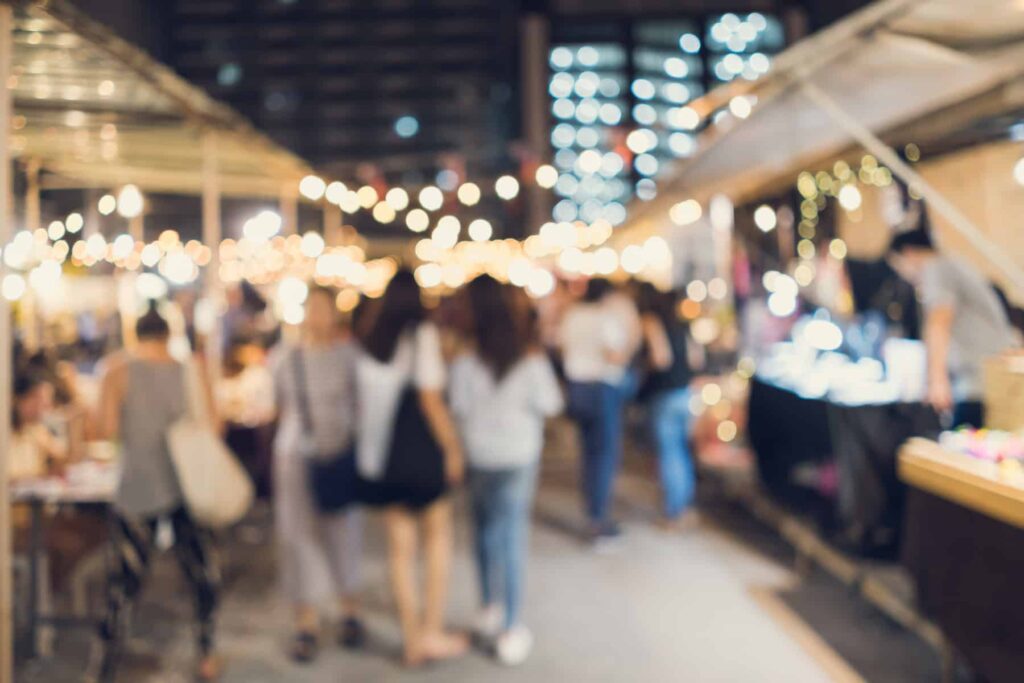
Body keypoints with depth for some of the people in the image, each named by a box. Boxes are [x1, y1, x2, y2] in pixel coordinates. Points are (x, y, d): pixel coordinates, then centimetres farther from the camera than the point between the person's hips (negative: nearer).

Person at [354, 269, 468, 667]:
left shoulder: (369, 340, 6)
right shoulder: (423, 334, -10)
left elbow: (362, 398, 6)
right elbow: (430, 399, -16)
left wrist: (370, 444, 15)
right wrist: (453, 447, -9)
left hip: (377, 455, 5)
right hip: (420, 452, -5)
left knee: (400, 545, 11)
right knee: (437, 537, 11)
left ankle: (412, 639, 18)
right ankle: (432, 632, 10)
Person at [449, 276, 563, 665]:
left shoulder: (466, 359, -13)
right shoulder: (530, 359, -13)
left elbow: (459, 409, -9)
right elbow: (550, 404, -7)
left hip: (478, 454, 1)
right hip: (519, 456, -1)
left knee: (485, 529, 18)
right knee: (512, 534, 6)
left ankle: (490, 608, 32)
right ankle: (510, 629, 8)